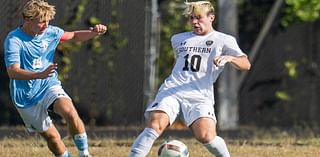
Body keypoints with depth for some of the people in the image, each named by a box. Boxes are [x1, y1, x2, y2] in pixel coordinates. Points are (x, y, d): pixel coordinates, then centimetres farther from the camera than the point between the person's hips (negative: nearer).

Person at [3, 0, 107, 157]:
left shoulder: (49, 32, -2)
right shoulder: (14, 40, -19)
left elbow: (74, 36, 17)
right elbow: (13, 72, -31)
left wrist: (94, 32, -4)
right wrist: (40, 75, -48)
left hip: (50, 85, 3)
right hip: (27, 97, -3)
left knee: (70, 112, -26)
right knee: (50, 135, 3)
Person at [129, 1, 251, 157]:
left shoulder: (223, 40, 9)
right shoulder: (178, 39, 23)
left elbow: (246, 64, -3)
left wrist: (229, 58, -23)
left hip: (200, 96, -3)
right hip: (171, 90, 3)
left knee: (206, 136, -24)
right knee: (155, 125, -24)